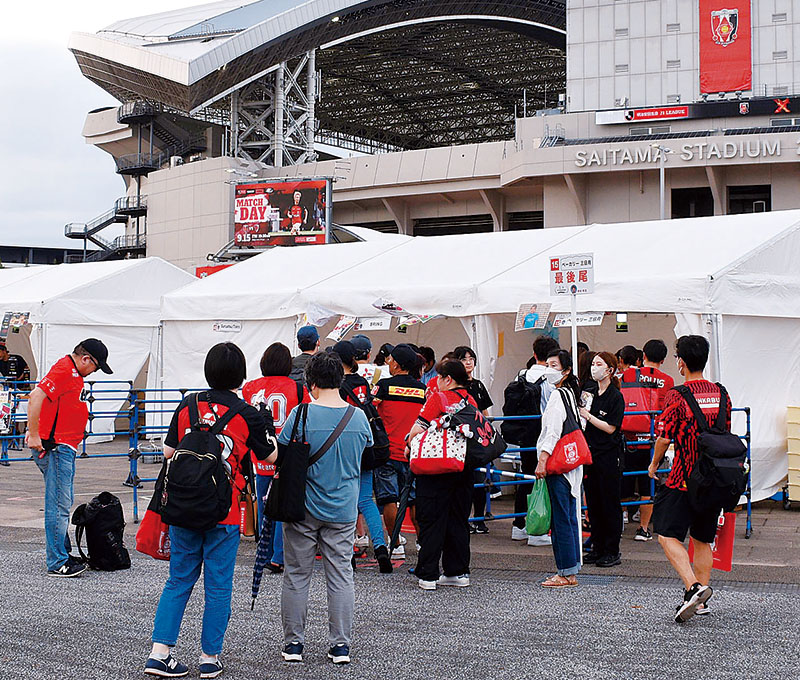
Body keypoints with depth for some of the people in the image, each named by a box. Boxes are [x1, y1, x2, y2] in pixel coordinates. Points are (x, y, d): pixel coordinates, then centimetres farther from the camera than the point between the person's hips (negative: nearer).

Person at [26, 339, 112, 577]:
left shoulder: (74, 373, 19)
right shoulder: (63, 370, -14)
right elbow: (36, 396, -26)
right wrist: (34, 436, -26)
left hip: (65, 448, 11)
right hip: (56, 448, -11)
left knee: (63, 504, 17)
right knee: (59, 506, -7)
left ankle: (62, 555, 26)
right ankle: (57, 563, -4)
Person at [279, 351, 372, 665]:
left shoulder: (302, 414, -14)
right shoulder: (359, 417, -3)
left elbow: (279, 456, -9)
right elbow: (367, 448, 13)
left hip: (303, 509, -2)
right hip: (343, 510, 2)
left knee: (297, 576, 9)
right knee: (341, 576, 9)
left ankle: (293, 642, 15)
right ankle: (341, 645, 11)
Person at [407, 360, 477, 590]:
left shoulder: (438, 398, -9)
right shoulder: (471, 401, 9)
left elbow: (418, 429, -13)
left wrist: (410, 446, 3)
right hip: (465, 466, 6)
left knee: (431, 520, 0)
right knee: (458, 520, 14)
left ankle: (427, 575, 1)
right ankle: (458, 572, 17)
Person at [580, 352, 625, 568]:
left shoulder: (615, 396, -9)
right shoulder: (591, 393, 11)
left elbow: (610, 427, -15)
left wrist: (588, 415, -15)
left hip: (609, 455, -7)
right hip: (592, 453, 7)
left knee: (610, 503, -1)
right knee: (593, 503, 9)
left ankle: (612, 551, 5)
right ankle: (598, 548, 17)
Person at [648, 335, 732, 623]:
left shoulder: (677, 396, -12)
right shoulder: (721, 394, 5)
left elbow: (664, 438, -10)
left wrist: (654, 464, 8)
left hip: (684, 479, -6)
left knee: (668, 535, -1)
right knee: (703, 539, 15)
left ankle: (693, 587, -19)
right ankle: (701, 600, 18)